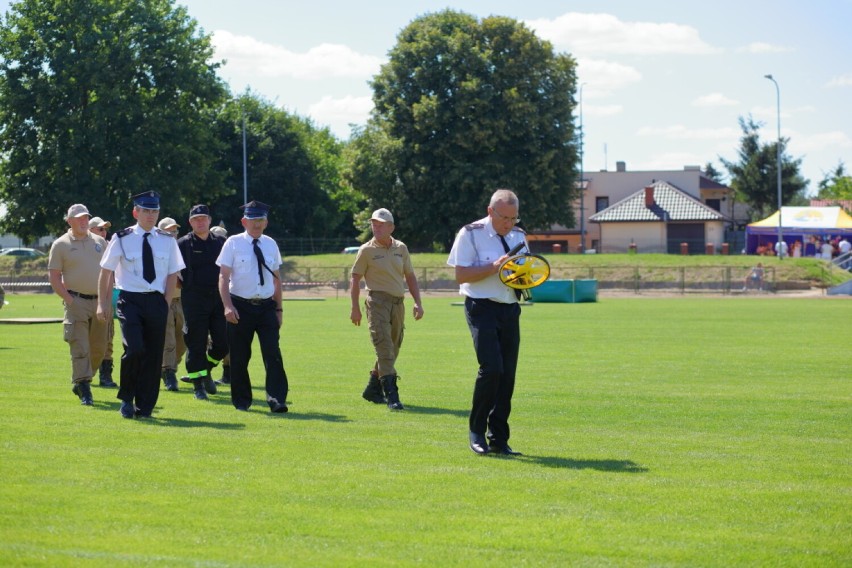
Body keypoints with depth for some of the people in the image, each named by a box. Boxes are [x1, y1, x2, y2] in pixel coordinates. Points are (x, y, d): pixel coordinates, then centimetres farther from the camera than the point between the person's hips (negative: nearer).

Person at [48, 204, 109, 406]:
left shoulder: (100, 242, 12)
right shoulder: (61, 245, 1)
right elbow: (53, 277, -1)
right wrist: (68, 299, -12)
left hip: (99, 302, 5)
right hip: (76, 301, -5)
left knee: (99, 347, 8)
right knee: (80, 348, -11)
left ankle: (79, 383, 25)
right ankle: (84, 389, -10)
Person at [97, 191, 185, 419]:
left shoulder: (167, 241, 7)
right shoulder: (122, 239, 0)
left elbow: (173, 274, 11)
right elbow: (106, 272, 4)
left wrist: (166, 304, 2)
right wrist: (103, 303, 1)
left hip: (156, 301, 3)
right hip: (130, 300, -3)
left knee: (153, 355, 3)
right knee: (135, 349, -19)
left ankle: (145, 407, 14)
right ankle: (126, 398, 2)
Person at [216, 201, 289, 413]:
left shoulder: (270, 245, 10)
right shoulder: (233, 243, -1)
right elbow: (223, 277, -5)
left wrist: (278, 308, 13)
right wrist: (228, 306, -17)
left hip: (267, 306, 2)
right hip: (241, 306, -2)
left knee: (273, 353, -8)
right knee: (239, 356, 4)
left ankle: (277, 399, -10)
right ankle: (241, 400, 18)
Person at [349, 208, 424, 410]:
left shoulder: (401, 248, 13)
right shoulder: (367, 250, 1)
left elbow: (410, 276, 18)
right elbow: (355, 278, 2)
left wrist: (417, 302, 9)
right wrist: (355, 308, -4)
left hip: (398, 303, 5)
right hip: (378, 301, -5)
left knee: (393, 348, 10)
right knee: (385, 347, -15)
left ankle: (373, 389, 25)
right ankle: (391, 395, -21)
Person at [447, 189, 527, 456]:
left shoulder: (518, 236, 14)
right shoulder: (471, 234, -4)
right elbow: (461, 275, -9)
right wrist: (494, 267, -19)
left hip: (510, 310, 6)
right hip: (482, 308, -6)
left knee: (508, 374, 3)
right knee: (491, 369, -18)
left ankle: (499, 439, 11)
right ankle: (476, 431, -2)